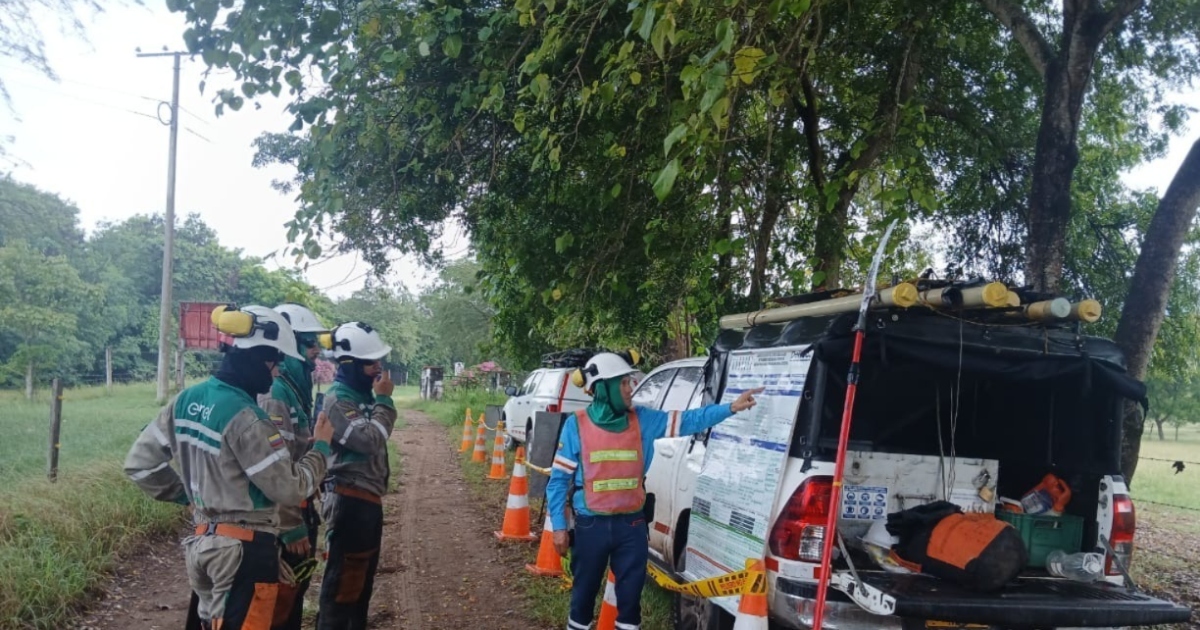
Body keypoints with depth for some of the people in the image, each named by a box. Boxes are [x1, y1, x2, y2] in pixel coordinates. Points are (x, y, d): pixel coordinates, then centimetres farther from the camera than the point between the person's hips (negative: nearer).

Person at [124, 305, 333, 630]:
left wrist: (187, 494, 14)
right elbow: (289, 489, -18)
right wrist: (320, 447, -4)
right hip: (245, 548, -8)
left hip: (202, 541, 8)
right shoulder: (244, 416, -22)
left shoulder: (188, 399, 2)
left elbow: (140, 462, 9)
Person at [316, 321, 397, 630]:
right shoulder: (336, 400, -16)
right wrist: (384, 400, -16)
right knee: (344, 579, -3)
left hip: (369, 499, 10)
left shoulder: (363, 396, 13)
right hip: (349, 501, -10)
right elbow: (369, 440, -24)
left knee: (363, 576, 19)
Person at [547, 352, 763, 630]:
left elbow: (689, 420, -2)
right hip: (591, 525, -3)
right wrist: (559, 526, -6)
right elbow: (559, 479, -4)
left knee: (631, 591, 10)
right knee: (585, 589, 11)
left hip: (632, 524, 3)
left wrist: (731, 407, -13)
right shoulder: (576, 425, -8)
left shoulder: (643, 420, 1)